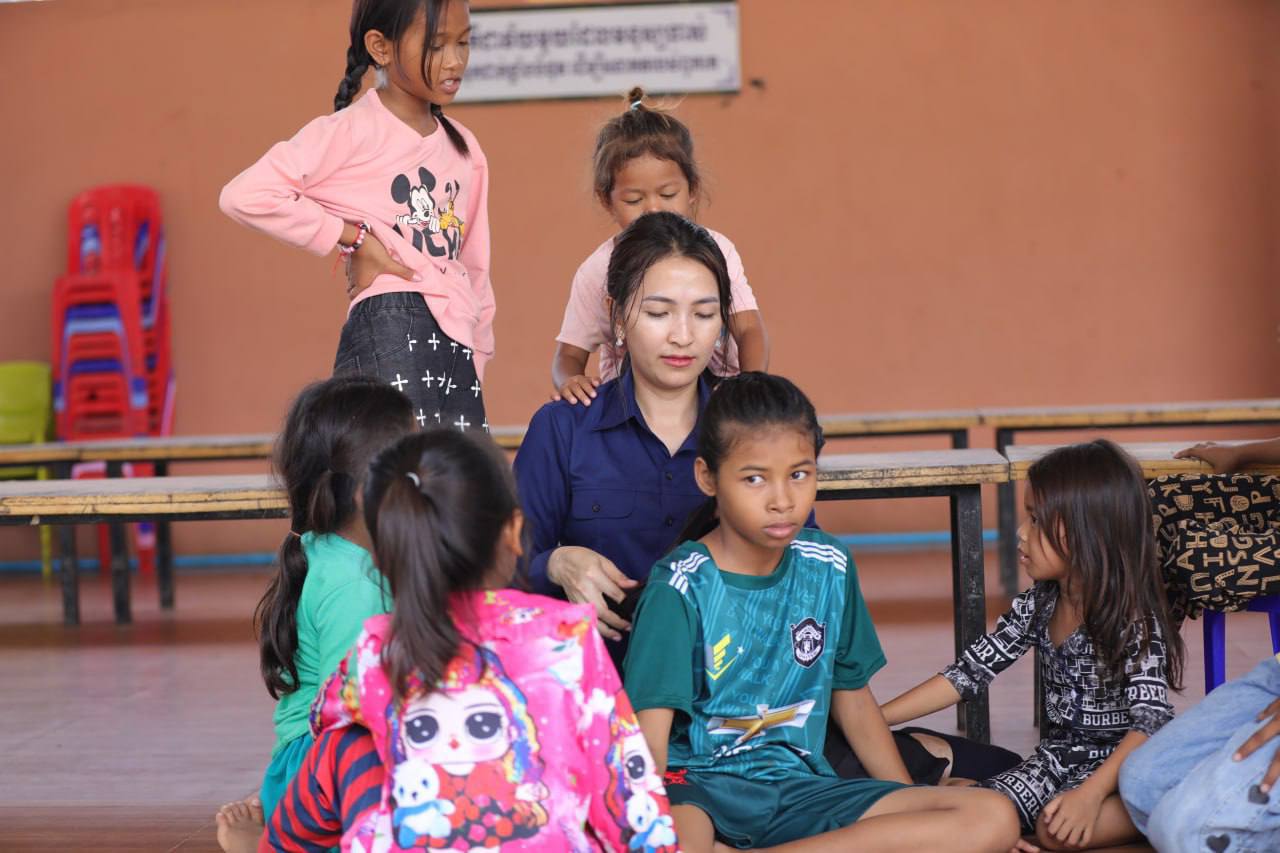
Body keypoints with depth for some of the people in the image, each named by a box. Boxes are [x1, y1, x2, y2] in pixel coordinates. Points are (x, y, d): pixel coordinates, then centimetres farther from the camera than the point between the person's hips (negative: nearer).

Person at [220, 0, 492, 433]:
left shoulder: (464, 148, 17)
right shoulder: (353, 130, -5)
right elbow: (244, 195, -16)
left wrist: (476, 361, 18)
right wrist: (355, 239, -13)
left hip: (456, 342, 7)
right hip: (389, 329, -7)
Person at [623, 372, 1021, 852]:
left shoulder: (827, 568, 9)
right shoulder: (682, 587, -7)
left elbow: (853, 697, 19)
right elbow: (649, 733, -14)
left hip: (797, 788, 8)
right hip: (697, 787, -8)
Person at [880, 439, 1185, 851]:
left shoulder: (1134, 618, -18)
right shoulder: (1037, 605, 1)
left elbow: (1150, 722, -25)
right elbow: (968, 673, 2)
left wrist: (1091, 793, -38)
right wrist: (870, 719, -5)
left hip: (1118, 762, -4)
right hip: (1059, 754, 4)